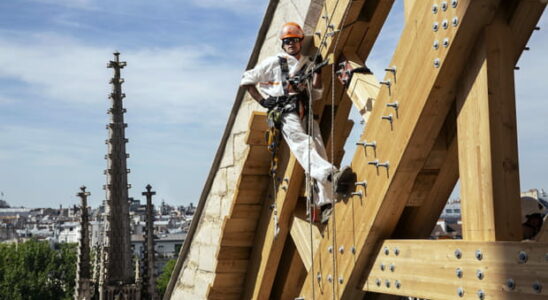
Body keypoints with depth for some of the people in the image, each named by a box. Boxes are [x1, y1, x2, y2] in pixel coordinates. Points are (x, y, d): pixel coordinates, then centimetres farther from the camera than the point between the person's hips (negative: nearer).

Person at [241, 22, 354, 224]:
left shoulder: (308, 64, 25)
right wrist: (262, 101, 5)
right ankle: (332, 175, -56)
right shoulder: (272, 63, 15)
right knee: (302, 143, -31)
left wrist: (318, 71, 10)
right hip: (284, 112, -4)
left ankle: (325, 203, -25)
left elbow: (315, 94, 19)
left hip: (305, 112, 4)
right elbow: (247, 80, 17)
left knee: (317, 148, -17)